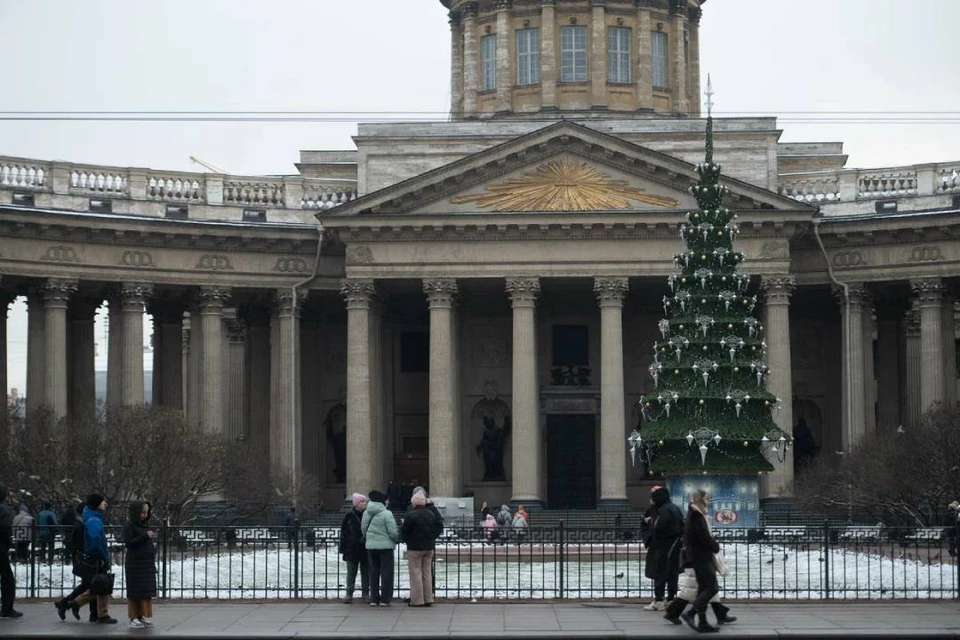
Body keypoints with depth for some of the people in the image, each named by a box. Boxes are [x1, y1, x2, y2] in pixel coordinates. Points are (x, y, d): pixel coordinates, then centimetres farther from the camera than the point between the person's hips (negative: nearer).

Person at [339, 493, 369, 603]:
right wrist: (343, 548, -5)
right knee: (351, 573, 3)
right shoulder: (349, 516, -1)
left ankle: (365, 593, 15)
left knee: (366, 572, 7)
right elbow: (343, 532, 1)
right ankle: (349, 594, 7)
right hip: (352, 549, -1)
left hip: (366, 549, 2)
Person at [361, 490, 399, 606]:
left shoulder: (366, 513, 4)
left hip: (370, 546, 5)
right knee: (386, 572, 1)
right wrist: (398, 539, 6)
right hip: (385, 545, -5)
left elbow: (363, 529, 11)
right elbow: (393, 532, -14)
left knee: (374, 572, 13)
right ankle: (385, 599, -1)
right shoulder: (386, 514, -14)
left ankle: (374, 599, 14)